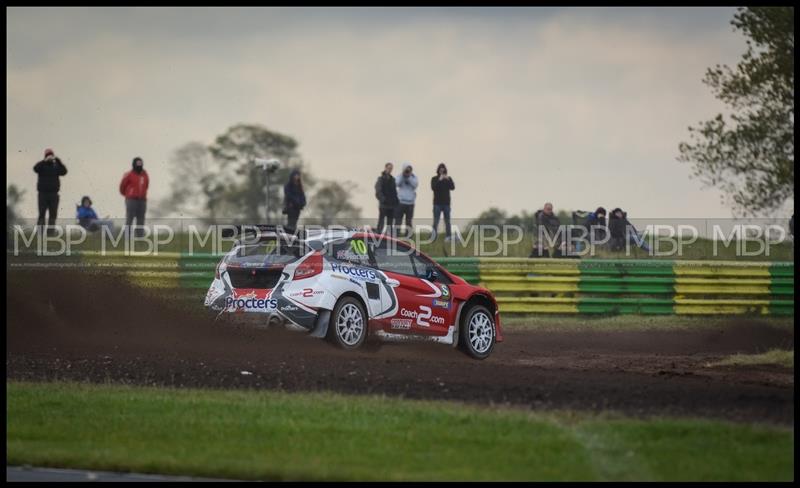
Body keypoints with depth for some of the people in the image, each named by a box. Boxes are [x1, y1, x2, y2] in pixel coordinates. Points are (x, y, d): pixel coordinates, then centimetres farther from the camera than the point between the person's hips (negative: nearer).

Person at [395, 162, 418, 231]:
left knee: (409, 222, 8)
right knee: (398, 221, -5)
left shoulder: (414, 177, 6)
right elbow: (398, 183, -15)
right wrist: (403, 175, -17)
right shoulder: (400, 176, 2)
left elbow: (415, 184, -11)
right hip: (401, 201, -2)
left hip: (410, 202, 2)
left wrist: (409, 177, -16)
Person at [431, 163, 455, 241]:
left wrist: (448, 180, -18)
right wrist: (439, 180, -19)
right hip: (437, 203, -1)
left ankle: (447, 237, -1)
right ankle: (433, 237, -8)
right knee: (436, 221, -7)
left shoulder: (448, 179, 8)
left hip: (446, 203, 1)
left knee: (447, 221, -1)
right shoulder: (434, 179, 5)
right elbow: (433, 187, -11)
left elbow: (453, 187, -6)